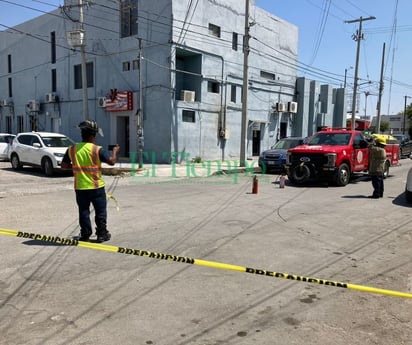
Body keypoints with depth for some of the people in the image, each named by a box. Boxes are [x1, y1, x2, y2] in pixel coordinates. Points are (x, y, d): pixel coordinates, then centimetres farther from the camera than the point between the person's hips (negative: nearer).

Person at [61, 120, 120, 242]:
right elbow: (112, 161, -13)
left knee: (83, 211, 13)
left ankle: (85, 234, 18)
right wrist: (115, 151, 5)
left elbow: (64, 165, 7)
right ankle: (102, 234, 15)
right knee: (100, 211, 9)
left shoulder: (71, 149, -1)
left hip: (80, 187, 4)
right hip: (96, 187, -3)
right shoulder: (97, 150, -14)